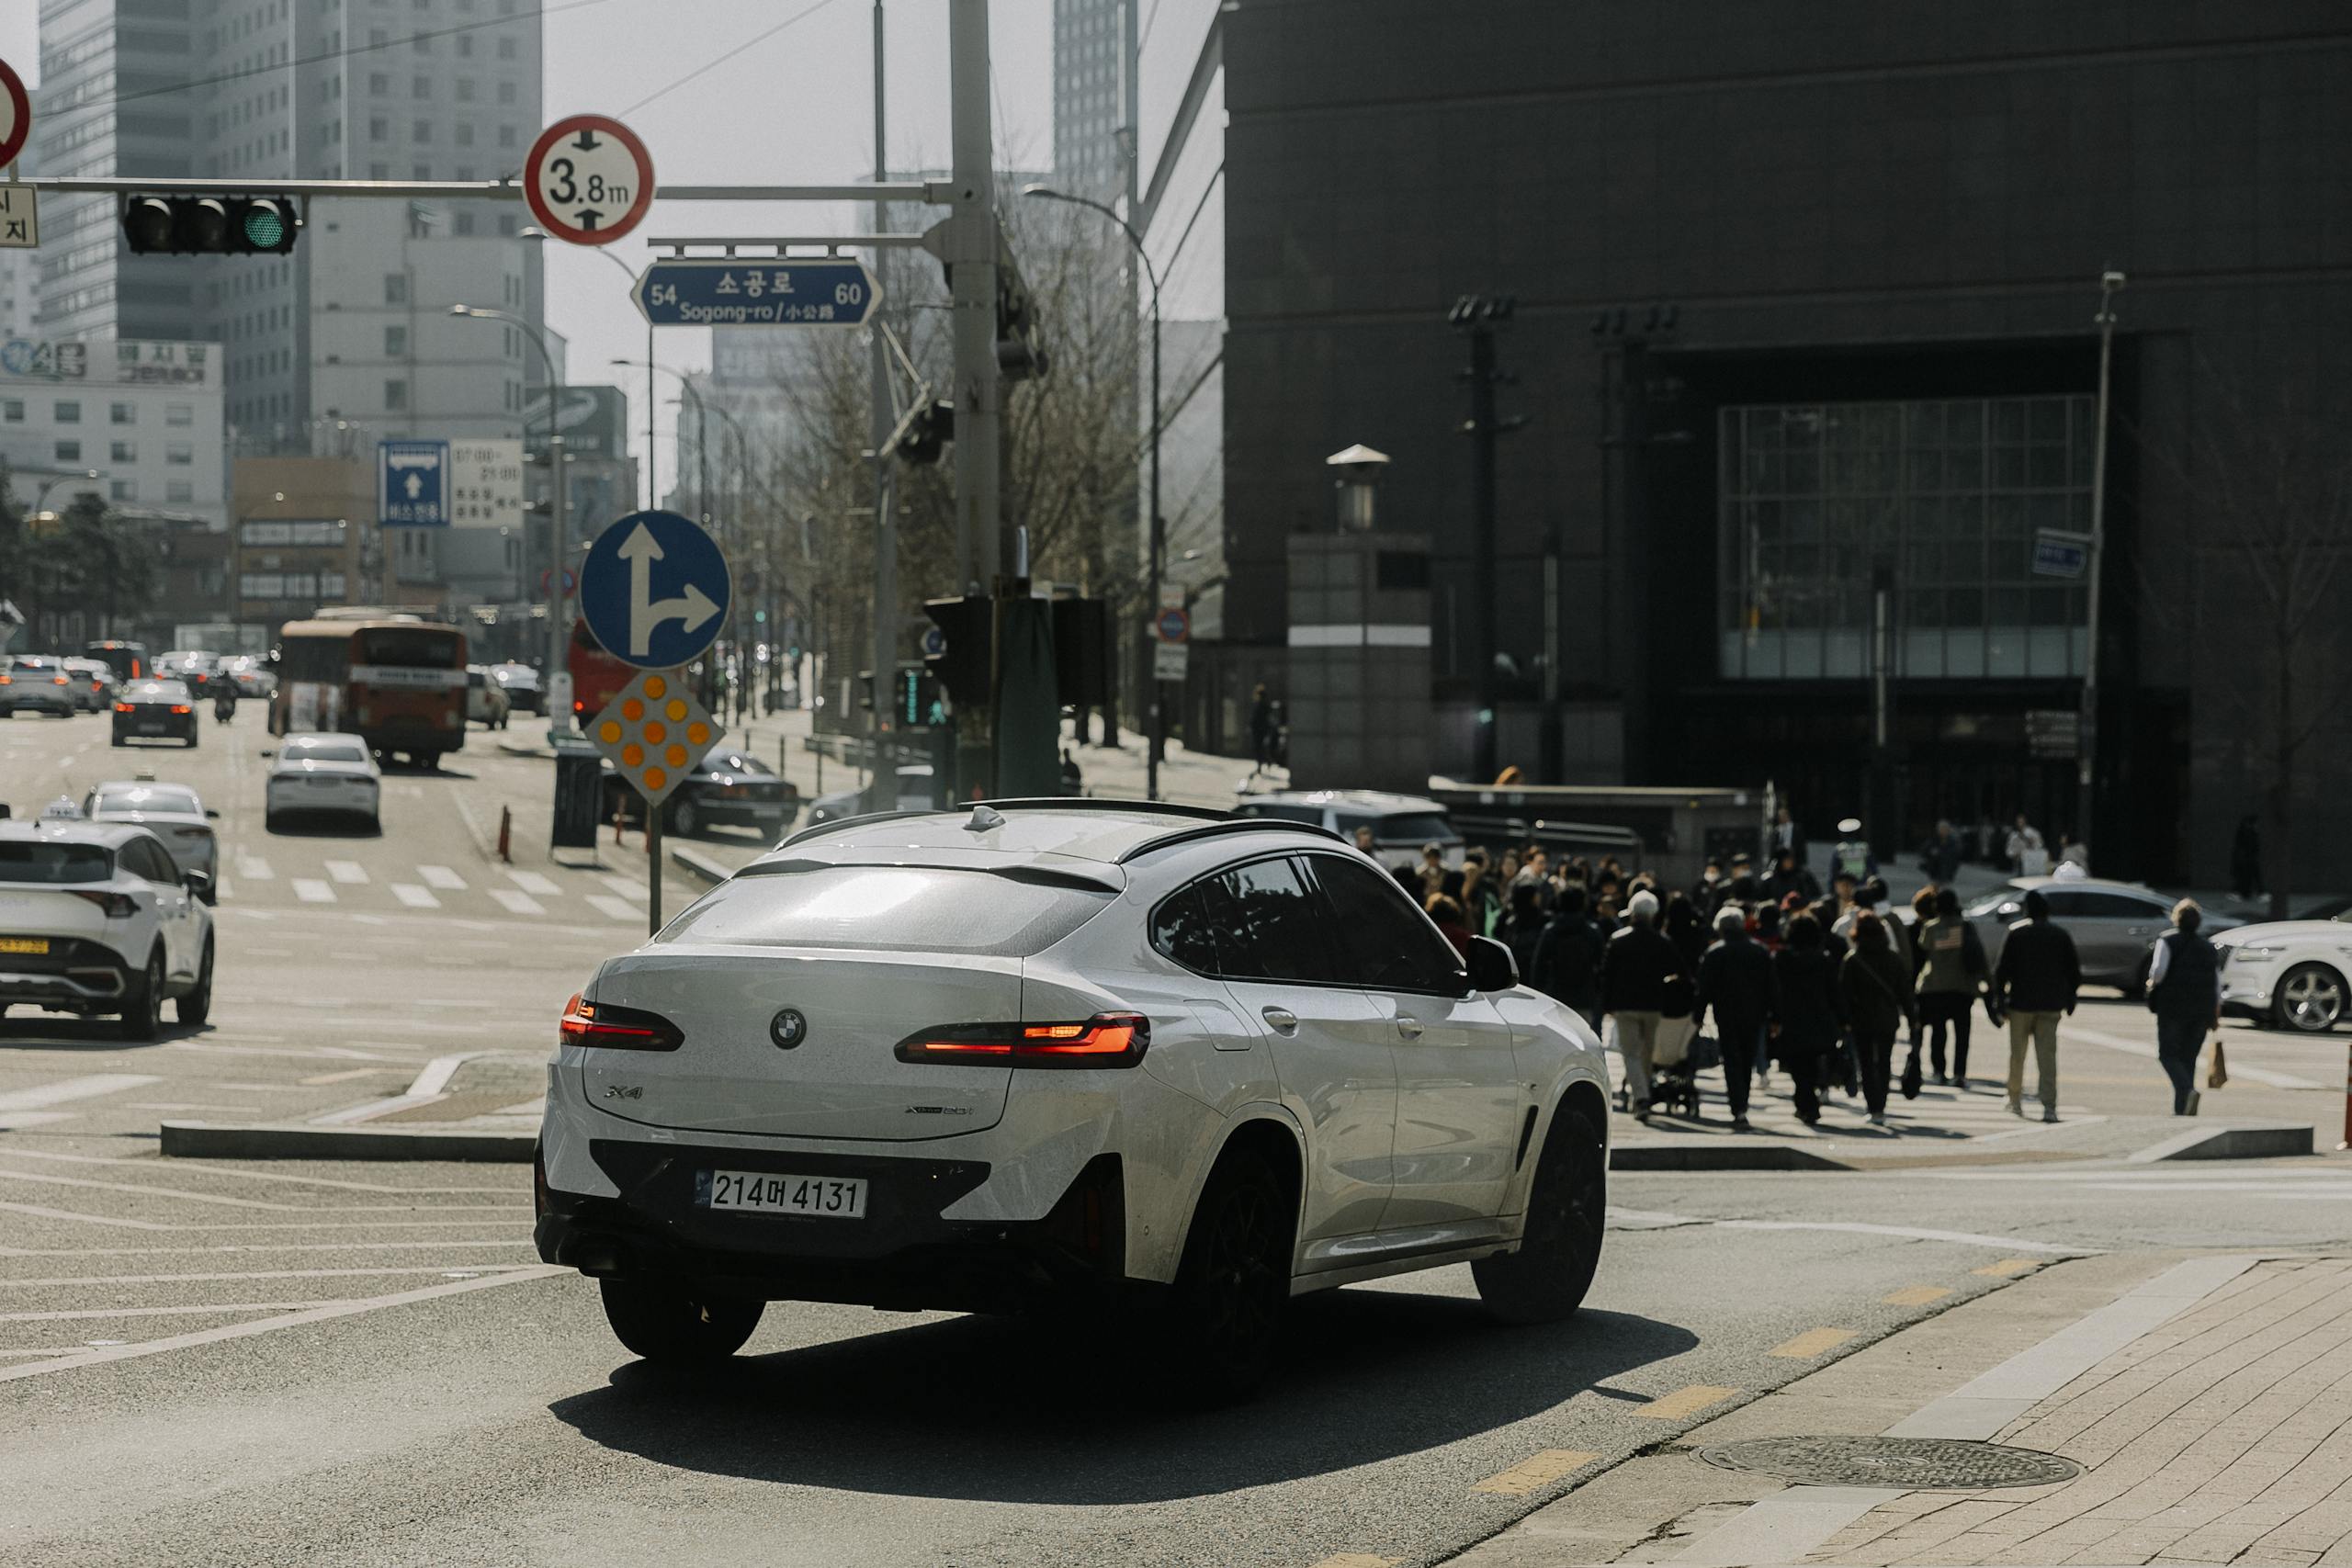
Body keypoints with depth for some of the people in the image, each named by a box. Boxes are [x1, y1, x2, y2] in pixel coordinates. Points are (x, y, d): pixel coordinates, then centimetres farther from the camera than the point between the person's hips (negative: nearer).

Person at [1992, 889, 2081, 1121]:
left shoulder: (2017, 934, -4)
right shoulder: (2061, 935, 4)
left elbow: (2003, 969, -6)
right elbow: (2074, 970, 8)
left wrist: (1999, 997, 1)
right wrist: (2069, 998, 18)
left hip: (2021, 1003, -2)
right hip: (2051, 1005, 2)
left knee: (2017, 1054, 13)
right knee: (2047, 1055, -1)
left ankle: (2015, 1100, 23)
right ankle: (2049, 1106, -12)